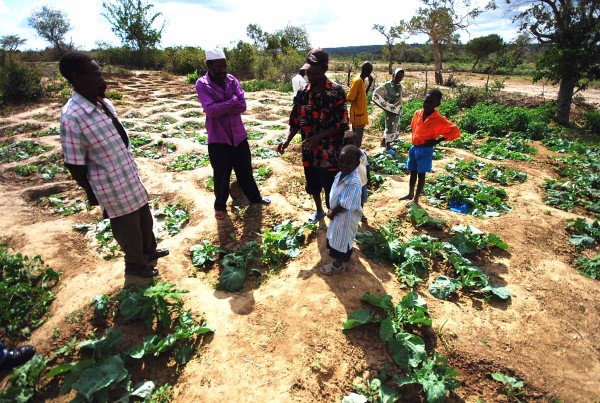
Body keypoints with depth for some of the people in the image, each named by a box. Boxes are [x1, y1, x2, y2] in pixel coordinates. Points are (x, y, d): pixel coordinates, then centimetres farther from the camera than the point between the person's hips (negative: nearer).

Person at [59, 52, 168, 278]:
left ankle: (149, 251, 50)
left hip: (131, 177, 8)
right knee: (128, 227, 13)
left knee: (144, 217, 24)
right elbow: (75, 165, -17)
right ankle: (136, 265, 38)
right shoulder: (72, 117, -24)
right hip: (113, 186, -8)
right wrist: (91, 193, -7)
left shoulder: (104, 103, -1)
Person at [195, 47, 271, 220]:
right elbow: (210, 110, -24)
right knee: (221, 176, 9)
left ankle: (254, 196, 40)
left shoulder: (232, 80, 1)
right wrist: (232, 101, -16)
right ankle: (220, 206, 31)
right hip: (218, 138, -4)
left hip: (239, 135, 4)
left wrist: (221, 108, -19)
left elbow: (242, 106, -11)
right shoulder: (202, 84, -10)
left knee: (245, 170, 19)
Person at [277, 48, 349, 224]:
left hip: (330, 152, -5)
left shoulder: (336, 91, -12)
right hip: (309, 150, 5)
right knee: (313, 186, 20)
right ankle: (319, 211, 45)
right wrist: (288, 140, -8)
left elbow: (342, 124, -14)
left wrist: (318, 137, -23)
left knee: (331, 188, 4)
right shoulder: (302, 92, 2)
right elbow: (296, 120, 7)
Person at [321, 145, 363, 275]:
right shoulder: (341, 174, -5)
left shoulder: (354, 183, -33)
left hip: (346, 217, -9)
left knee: (342, 240, 12)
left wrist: (332, 212, -14)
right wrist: (331, 210, 1)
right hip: (337, 213, 9)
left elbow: (344, 205, -28)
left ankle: (339, 264, 34)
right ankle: (339, 258, 50)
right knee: (335, 237, 26)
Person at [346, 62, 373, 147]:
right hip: (357, 115, -9)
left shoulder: (362, 81, 11)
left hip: (361, 114, 10)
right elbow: (349, 99, -23)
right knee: (357, 140, -4)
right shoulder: (357, 81, -17)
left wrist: (370, 84, 13)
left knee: (358, 139, 15)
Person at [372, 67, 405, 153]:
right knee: (390, 127, -1)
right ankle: (388, 147, 11)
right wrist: (385, 103, -15)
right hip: (391, 110, -8)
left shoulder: (399, 85, 7)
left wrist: (400, 110, 16)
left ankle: (383, 142, 33)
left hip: (397, 110, 8)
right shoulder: (387, 85, -15)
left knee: (395, 127, 17)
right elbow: (376, 92, -16)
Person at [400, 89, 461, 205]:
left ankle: (416, 199, 11)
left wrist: (437, 141, -16)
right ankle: (410, 194, 31)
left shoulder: (439, 120, -16)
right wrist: (414, 140, 11)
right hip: (414, 147, 6)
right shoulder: (417, 113, 0)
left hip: (425, 150, -6)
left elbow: (455, 131, -15)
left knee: (421, 174, 2)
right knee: (413, 172, 15)